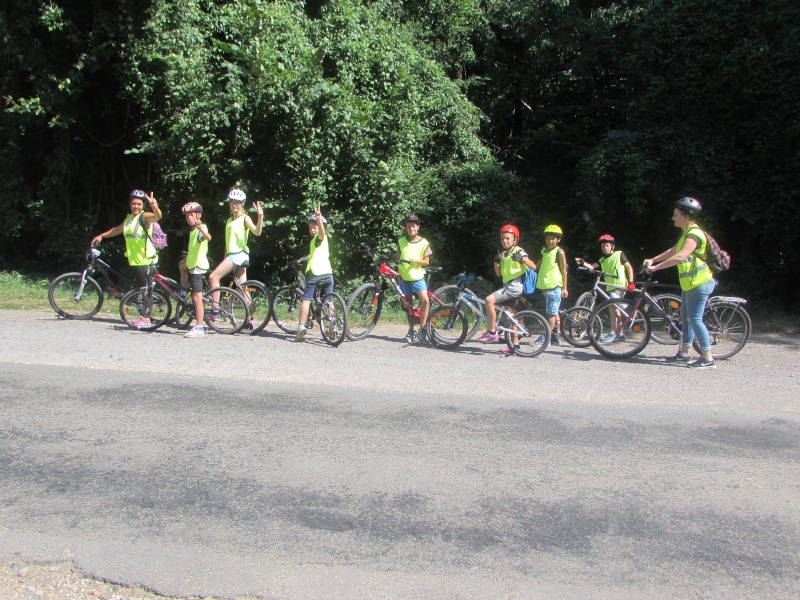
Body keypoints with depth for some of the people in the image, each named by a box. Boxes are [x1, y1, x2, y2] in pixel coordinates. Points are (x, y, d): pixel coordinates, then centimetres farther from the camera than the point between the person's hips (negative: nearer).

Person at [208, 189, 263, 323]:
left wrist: (260, 216, -32)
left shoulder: (244, 218, -2)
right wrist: (225, 259, 20)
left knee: (213, 277, -15)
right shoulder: (229, 221, 21)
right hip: (231, 255, 8)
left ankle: (215, 310, -13)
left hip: (239, 254, -8)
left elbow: (257, 232, -20)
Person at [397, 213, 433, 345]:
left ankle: (422, 330, -11)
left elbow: (426, 261, -3)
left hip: (418, 277, -3)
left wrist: (416, 261, -19)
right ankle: (411, 331, 21)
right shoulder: (401, 241, 5)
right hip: (405, 278, 3)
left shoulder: (423, 243, -2)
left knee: (425, 300, -20)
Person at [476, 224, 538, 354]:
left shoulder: (518, 251, -5)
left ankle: (492, 332, -19)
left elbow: (533, 267, -13)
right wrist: (496, 261, 0)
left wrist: (523, 258, -29)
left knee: (489, 299, -23)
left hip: (515, 285, -9)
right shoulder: (504, 254, 18)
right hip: (508, 286, 9)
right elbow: (498, 273, 15)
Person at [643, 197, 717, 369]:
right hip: (690, 284, 10)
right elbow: (673, 251, 24)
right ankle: (684, 353, 22)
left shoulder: (694, 234, -19)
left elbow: (680, 256, -31)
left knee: (695, 319, -10)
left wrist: (655, 267, -28)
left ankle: (708, 359, -7)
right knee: (686, 318, 14)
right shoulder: (687, 233, 14)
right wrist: (653, 260, 13)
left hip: (699, 283, -10)